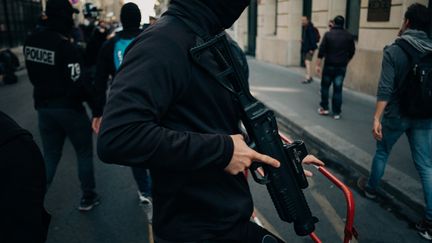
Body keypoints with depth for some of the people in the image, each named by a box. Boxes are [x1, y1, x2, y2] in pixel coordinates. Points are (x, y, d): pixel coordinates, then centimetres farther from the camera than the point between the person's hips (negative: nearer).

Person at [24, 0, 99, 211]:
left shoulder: (30, 42, 0)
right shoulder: (66, 47, -22)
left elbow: (34, 75, 11)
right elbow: (77, 84, -21)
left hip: (43, 107, 6)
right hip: (68, 108, -6)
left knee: (50, 155, 18)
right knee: (84, 151, 13)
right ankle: (88, 197, 21)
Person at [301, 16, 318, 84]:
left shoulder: (310, 28, -16)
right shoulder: (304, 28, 13)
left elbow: (313, 39, -20)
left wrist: (312, 49, -22)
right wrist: (302, 40, 7)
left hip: (309, 49, -10)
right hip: (304, 48, 10)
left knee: (307, 61, -17)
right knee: (306, 62, 14)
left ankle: (308, 78, -21)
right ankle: (310, 77, 25)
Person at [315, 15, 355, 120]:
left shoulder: (328, 34, -5)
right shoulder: (349, 36, 3)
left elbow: (321, 50, -9)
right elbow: (352, 51, 8)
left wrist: (318, 65, -6)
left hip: (329, 65, -2)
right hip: (342, 67, 2)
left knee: (325, 86, 14)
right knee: (338, 89, 5)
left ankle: (324, 108, 17)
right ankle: (336, 112, 6)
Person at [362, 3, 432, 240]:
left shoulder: (394, 50, -11)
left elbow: (385, 88, -18)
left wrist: (377, 118, -17)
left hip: (396, 114, -3)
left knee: (382, 152, 21)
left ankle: (371, 189, 40)